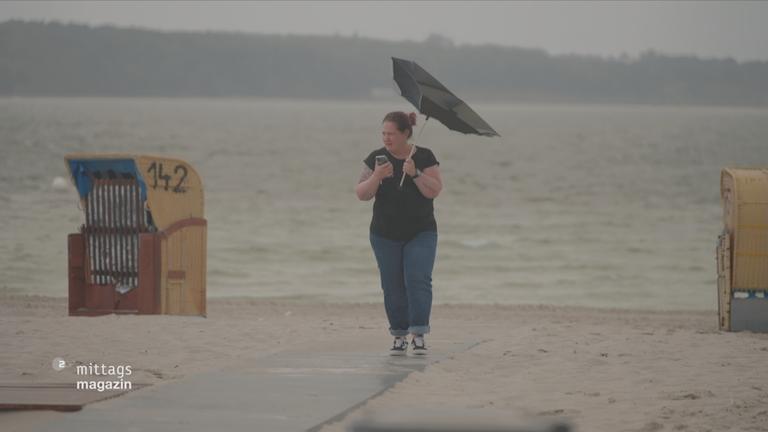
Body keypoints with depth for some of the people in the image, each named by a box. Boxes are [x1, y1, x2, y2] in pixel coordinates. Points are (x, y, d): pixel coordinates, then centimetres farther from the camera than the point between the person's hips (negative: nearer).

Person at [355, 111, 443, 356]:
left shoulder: (424, 157, -4)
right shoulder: (377, 159, -1)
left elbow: (434, 191, -12)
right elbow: (361, 194, -5)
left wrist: (415, 174, -26)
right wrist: (377, 177, -23)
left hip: (421, 234, -2)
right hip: (386, 236, 2)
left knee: (418, 280, -14)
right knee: (393, 287, 4)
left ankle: (418, 336, -14)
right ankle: (399, 336, 11)